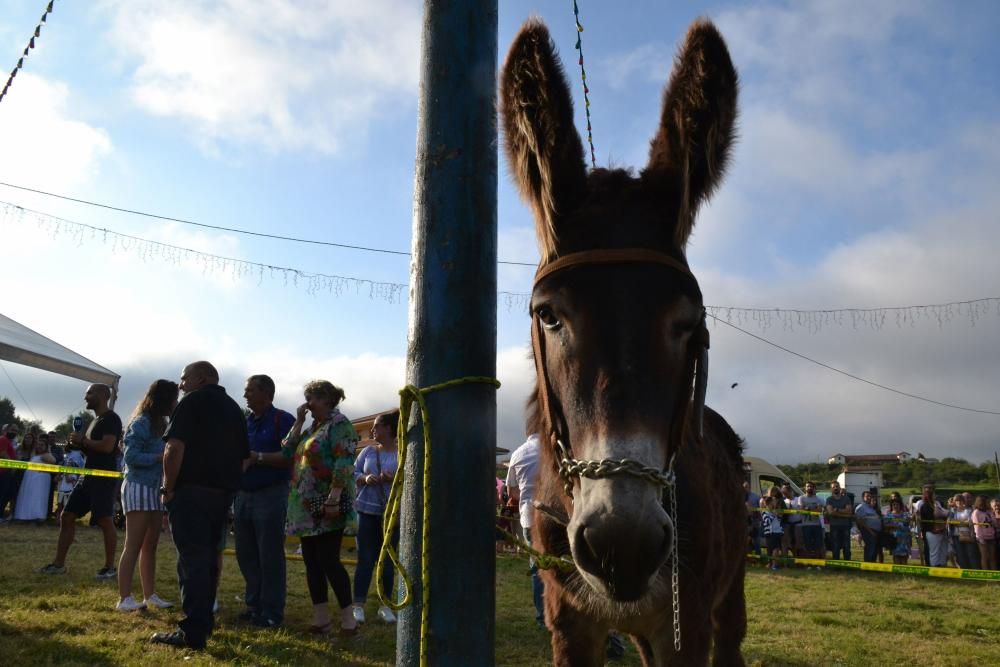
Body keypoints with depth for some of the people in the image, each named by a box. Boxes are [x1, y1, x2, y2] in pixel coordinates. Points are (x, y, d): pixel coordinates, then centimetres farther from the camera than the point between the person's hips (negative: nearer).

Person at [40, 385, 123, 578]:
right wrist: (79, 445, 8)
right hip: (88, 477, 10)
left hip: (104, 478, -10)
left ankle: (110, 567, -1)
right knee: (66, 516, 10)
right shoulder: (95, 420, 20)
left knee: (105, 521, -8)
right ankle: (59, 564, 17)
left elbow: (107, 446, -24)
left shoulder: (111, 419, -10)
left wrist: (83, 440, -12)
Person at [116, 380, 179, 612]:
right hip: (138, 488, -8)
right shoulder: (141, 423, -13)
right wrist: (160, 457, -21)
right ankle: (124, 598, -3)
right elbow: (131, 456, -18)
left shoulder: (161, 423, 13)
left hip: (155, 489, 8)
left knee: (150, 545, 11)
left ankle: (150, 595, 17)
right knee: (134, 546, -6)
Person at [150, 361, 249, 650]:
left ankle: (193, 632, -6)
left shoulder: (193, 401, -5)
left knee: (192, 558, -6)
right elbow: (243, 457, 19)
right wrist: (228, 483, 17)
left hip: (191, 490, -7)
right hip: (223, 493, 7)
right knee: (208, 557, 15)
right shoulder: (235, 409, 18)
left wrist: (168, 488, -10)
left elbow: (175, 448, -16)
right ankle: (205, 622, 22)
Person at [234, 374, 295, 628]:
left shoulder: (283, 420, -6)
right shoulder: (243, 421, 13)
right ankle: (254, 605, 24)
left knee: (269, 556, -2)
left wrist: (257, 457, -19)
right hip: (242, 495, 7)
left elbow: (290, 457, -16)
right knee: (246, 555, 12)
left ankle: (272, 612, 6)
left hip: (270, 495, -7)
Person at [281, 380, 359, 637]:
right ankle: (321, 619, 16)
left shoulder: (339, 424, -9)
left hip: (326, 505, -9)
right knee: (312, 562, 9)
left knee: (328, 561, -8)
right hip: (307, 506, 9)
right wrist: (298, 422, 6)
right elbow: (287, 452, 10)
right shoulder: (311, 428, 18)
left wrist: (333, 499, -25)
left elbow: (344, 464, -19)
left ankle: (349, 620, -1)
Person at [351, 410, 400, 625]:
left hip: (392, 513, -2)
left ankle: (385, 606, 17)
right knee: (365, 559, 3)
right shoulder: (368, 451, 9)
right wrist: (365, 478, -11)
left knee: (387, 561, 7)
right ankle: (358, 605, 8)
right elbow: (353, 473, 8)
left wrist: (395, 479, -22)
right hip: (367, 510, 2)